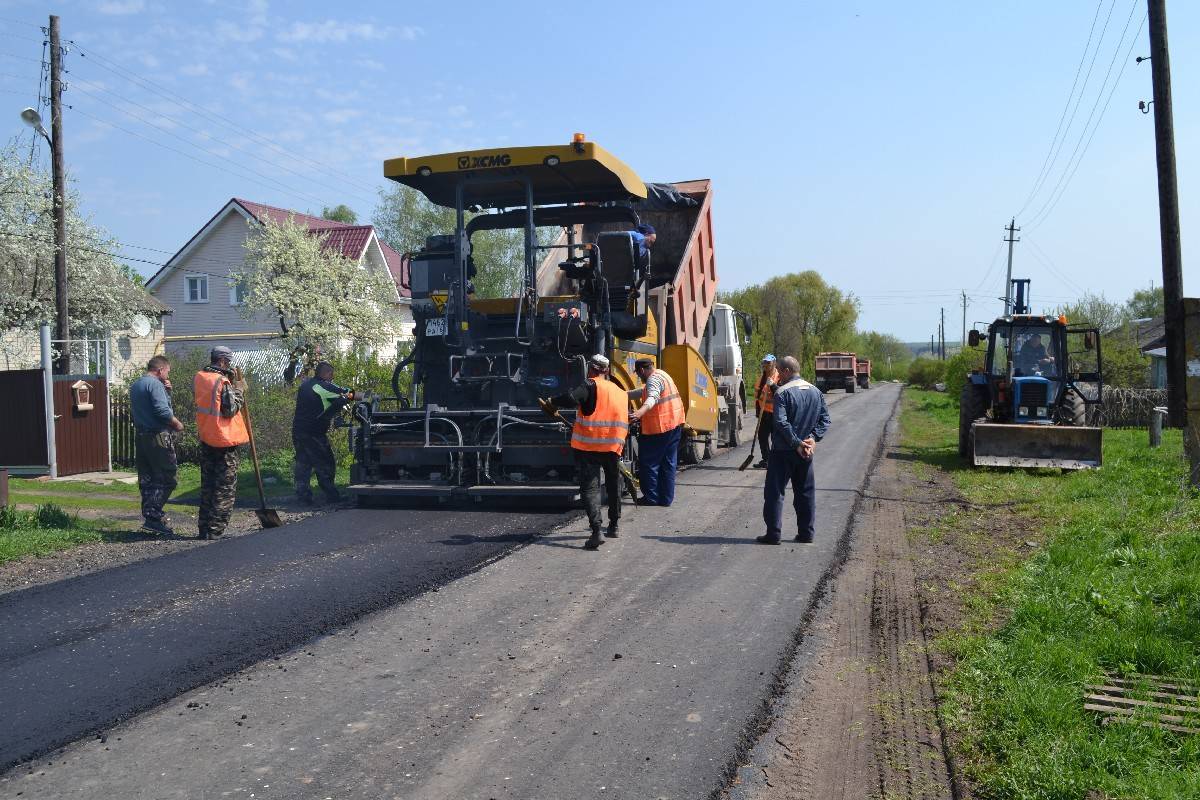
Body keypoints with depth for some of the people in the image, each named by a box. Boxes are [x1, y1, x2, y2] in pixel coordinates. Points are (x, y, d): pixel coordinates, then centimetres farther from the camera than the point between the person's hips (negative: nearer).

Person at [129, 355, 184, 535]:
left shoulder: (135, 385, 19)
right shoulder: (155, 384, -12)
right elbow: (163, 411, -22)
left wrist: (167, 391, 10)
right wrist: (177, 424, -6)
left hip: (141, 437, 10)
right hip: (158, 438, -10)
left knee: (147, 479, 11)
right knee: (166, 478, -7)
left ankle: (150, 516, 15)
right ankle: (153, 517, -12)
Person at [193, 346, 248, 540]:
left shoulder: (199, 377, 6)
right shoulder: (222, 382, -17)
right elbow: (230, 409, -18)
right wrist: (239, 390, -7)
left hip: (205, 438, 8)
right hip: (224, 440, -7)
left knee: (207, 485, 15)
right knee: (225, 488, 1)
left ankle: (204, 529, 19)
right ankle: (214, 530, -1)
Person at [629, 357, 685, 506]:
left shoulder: (653, 379, -15)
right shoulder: (661, 374, 18)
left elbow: (652, 397, -36)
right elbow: (643, 392, 30)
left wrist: (641, 411, -52)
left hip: (660, 427, -10)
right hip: (675, 424, 10)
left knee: (648, 462, 0)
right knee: (669, 463, 12)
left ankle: (651, 497, 3)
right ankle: (666, 498, 17)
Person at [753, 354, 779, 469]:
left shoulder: (779, 377, -8)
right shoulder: (761, 377, 14)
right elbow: (757, 393, 20)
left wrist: (772, 385, -28)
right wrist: (757, 410, 17)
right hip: (764, 412, 7)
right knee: (762, 436, 9)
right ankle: (765, 460, 18)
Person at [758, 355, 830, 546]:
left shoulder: (782, 392, -13)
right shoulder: (815, 391, 8)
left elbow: (782, 423, -20)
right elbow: (825, 419, 5)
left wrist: (796, 443, -15)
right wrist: (813, 438, -3)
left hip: (783, 451, -6)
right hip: (806, 452, 6)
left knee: (774, 492, 1)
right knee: (805, 492, 14)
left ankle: (773, 533, 0)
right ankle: (807, 532, 17)